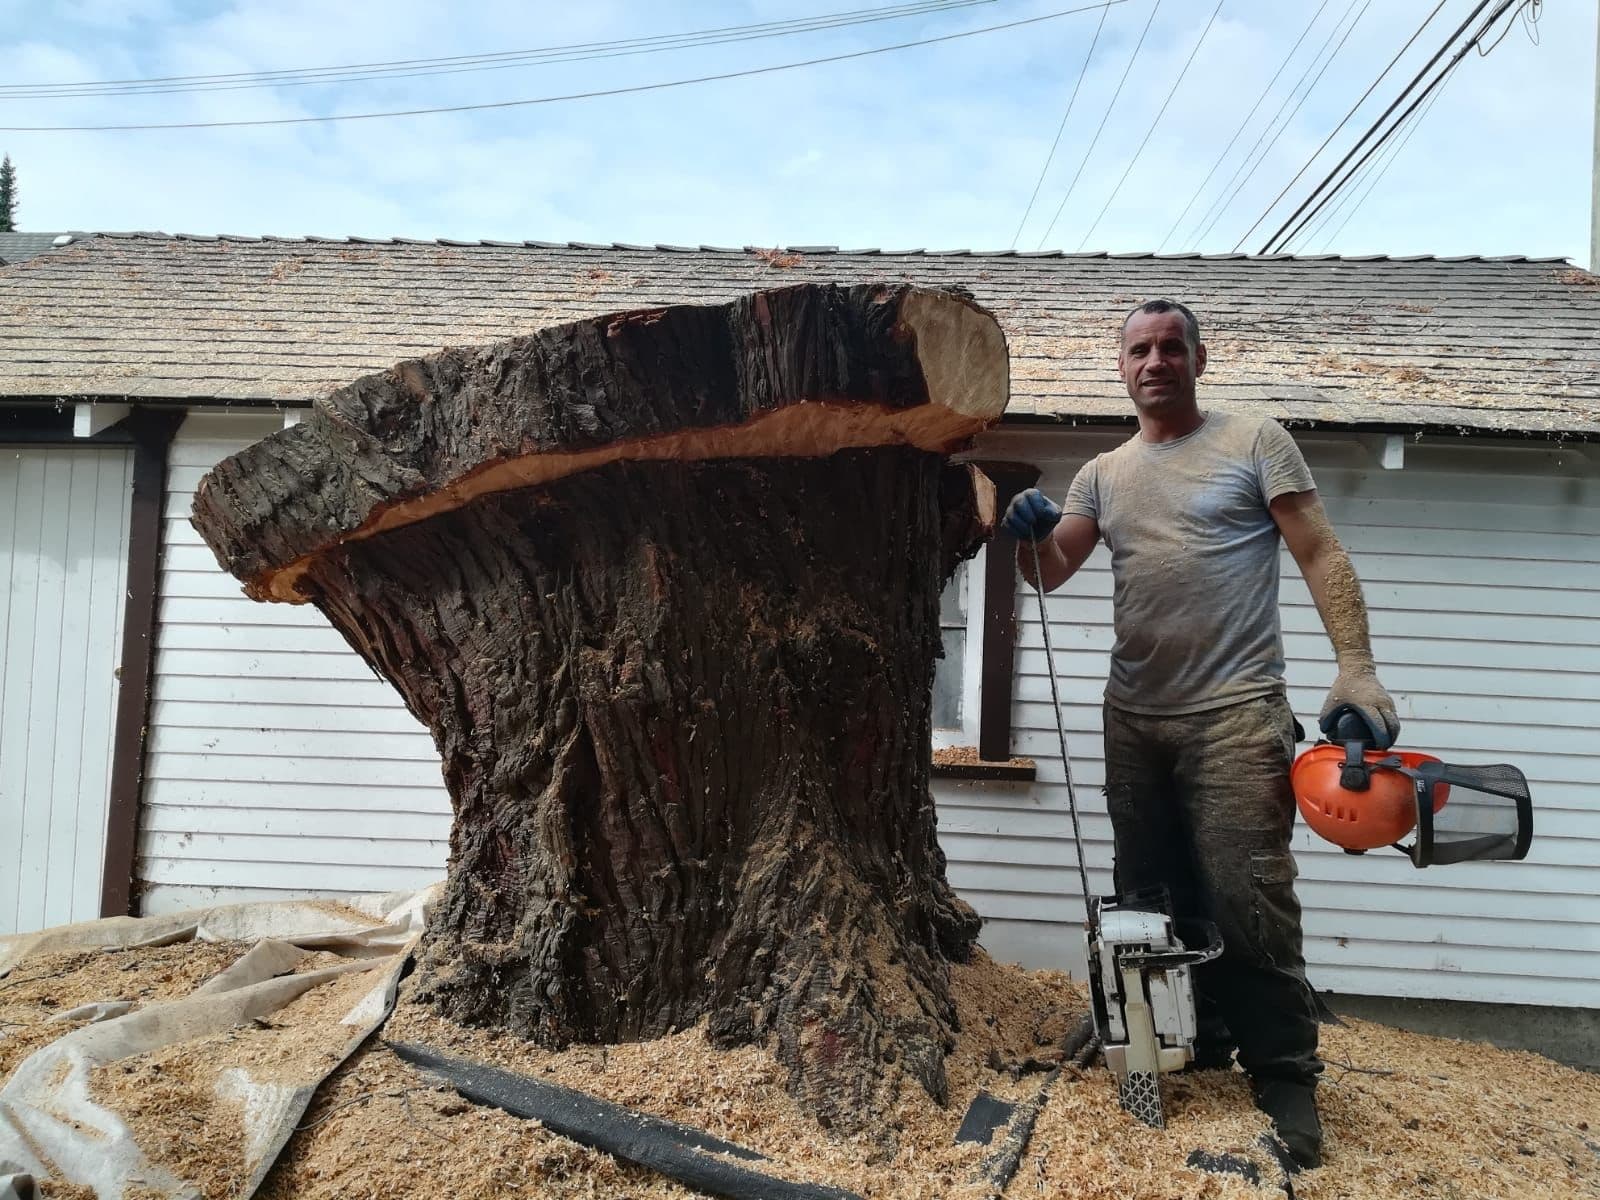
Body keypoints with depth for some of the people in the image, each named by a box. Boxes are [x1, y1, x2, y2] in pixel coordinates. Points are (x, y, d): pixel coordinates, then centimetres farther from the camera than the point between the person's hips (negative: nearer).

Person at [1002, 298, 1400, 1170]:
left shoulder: (1254, 442, 2)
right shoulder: (1104, 475, 13)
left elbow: (1322, 556, -3)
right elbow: (1051, 573, 6)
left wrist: (1357, 669, -15)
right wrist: (1033, 532, -17)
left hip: (1234, 714, -5)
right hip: (1133, 719, 5)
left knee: (1247, 898, -8)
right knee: (1156, 897, 13)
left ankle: (1284, 1077, 7)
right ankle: (1199, 1038, 30)